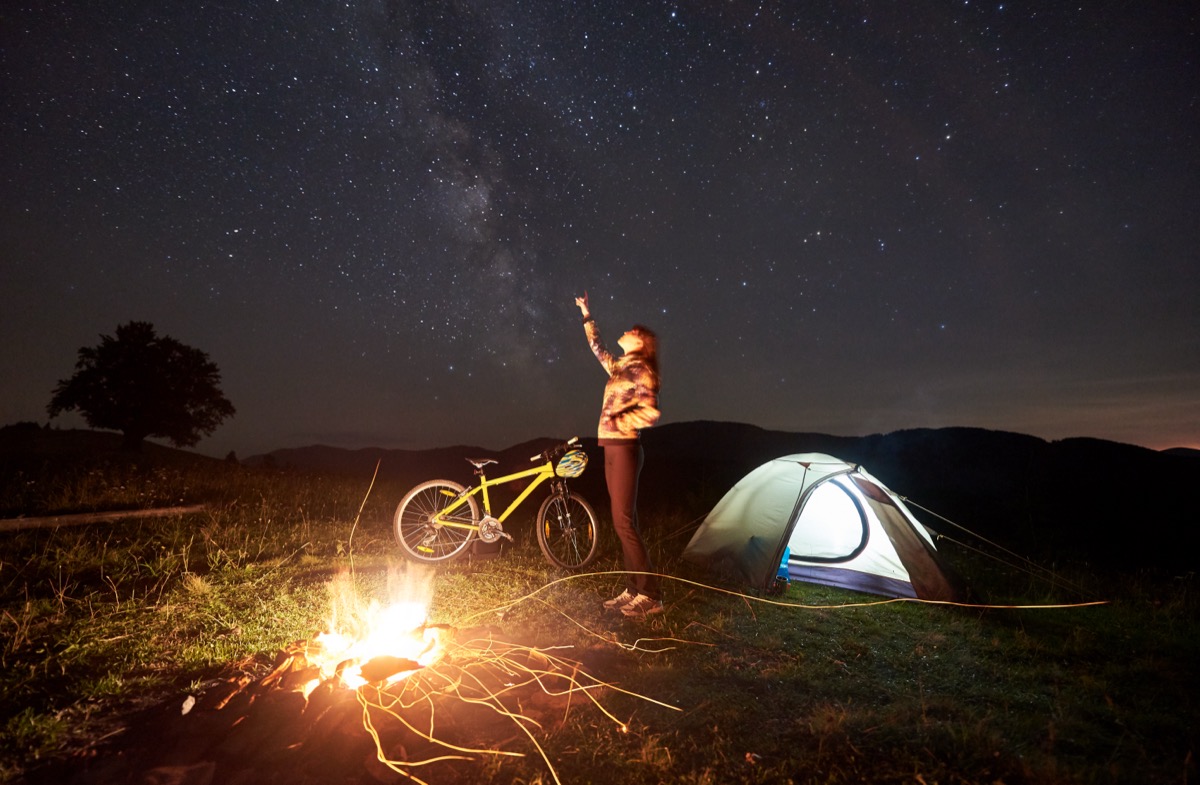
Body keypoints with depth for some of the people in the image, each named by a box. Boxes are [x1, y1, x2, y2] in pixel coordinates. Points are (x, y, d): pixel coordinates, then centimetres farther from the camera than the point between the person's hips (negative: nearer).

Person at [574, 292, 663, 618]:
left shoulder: (640, 368, -8)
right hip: (613, 448, 9)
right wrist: (586, 314, 35)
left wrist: (615, 421, -12)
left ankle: (650, 595, -3)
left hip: (624, 448, -9)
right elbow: (597, 348, 32)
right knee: (624, 522, 9)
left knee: (623, 521, -10)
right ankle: (633, 589, 15)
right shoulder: (621, 368, 17)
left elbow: (651, 413, -20)